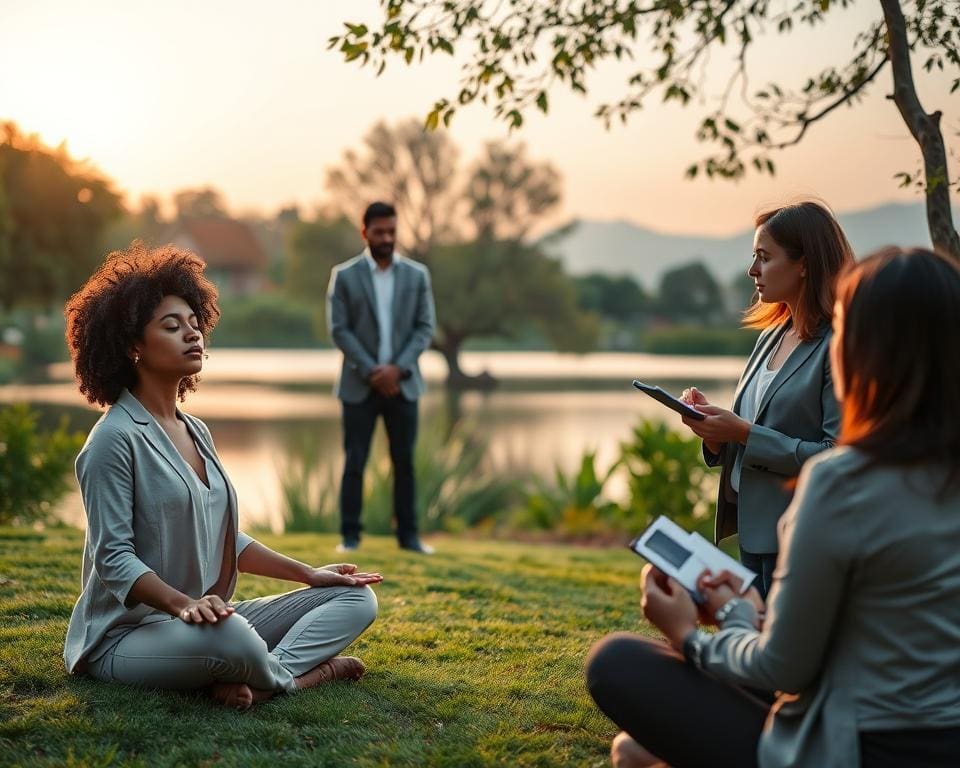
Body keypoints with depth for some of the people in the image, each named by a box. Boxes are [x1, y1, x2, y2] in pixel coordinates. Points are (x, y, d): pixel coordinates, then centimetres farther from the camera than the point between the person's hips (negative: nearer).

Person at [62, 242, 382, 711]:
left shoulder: (196, 431, 15)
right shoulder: (115, 438, -12)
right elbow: (113, 556, -18)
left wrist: (308, 574, 14)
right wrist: (183, 604, -33)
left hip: (206, 620, 9)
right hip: (128, 633, -9)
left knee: (357, 598, 1)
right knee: (225, 636, -42)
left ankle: (259, 681, -22)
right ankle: (310, 671, -11)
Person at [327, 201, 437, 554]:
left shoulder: (416, 274, 4)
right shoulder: (344, 275, -1)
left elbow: (425, 327, 1)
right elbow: (339, 330, -5)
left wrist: (398, 368, -12)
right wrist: (371, 372, -14)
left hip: (402, 383, 2)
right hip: (359, 384, -2)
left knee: (404, 461, 4)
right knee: (354, 462, 0)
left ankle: (408, 534, 10)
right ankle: (350, 535, 6)